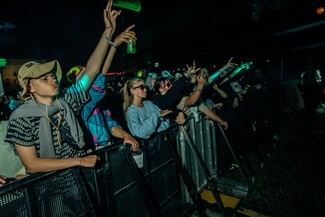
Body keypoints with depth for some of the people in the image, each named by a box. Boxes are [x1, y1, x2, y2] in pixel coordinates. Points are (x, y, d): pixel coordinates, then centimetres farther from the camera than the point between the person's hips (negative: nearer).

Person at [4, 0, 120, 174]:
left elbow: (91, 70, -6)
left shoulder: (66, 101, -1)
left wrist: (108, 32, -12)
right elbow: (31, 164, -14)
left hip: (80, 172, 4)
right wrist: (80, 161, -18)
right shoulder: (22, 117, -11)